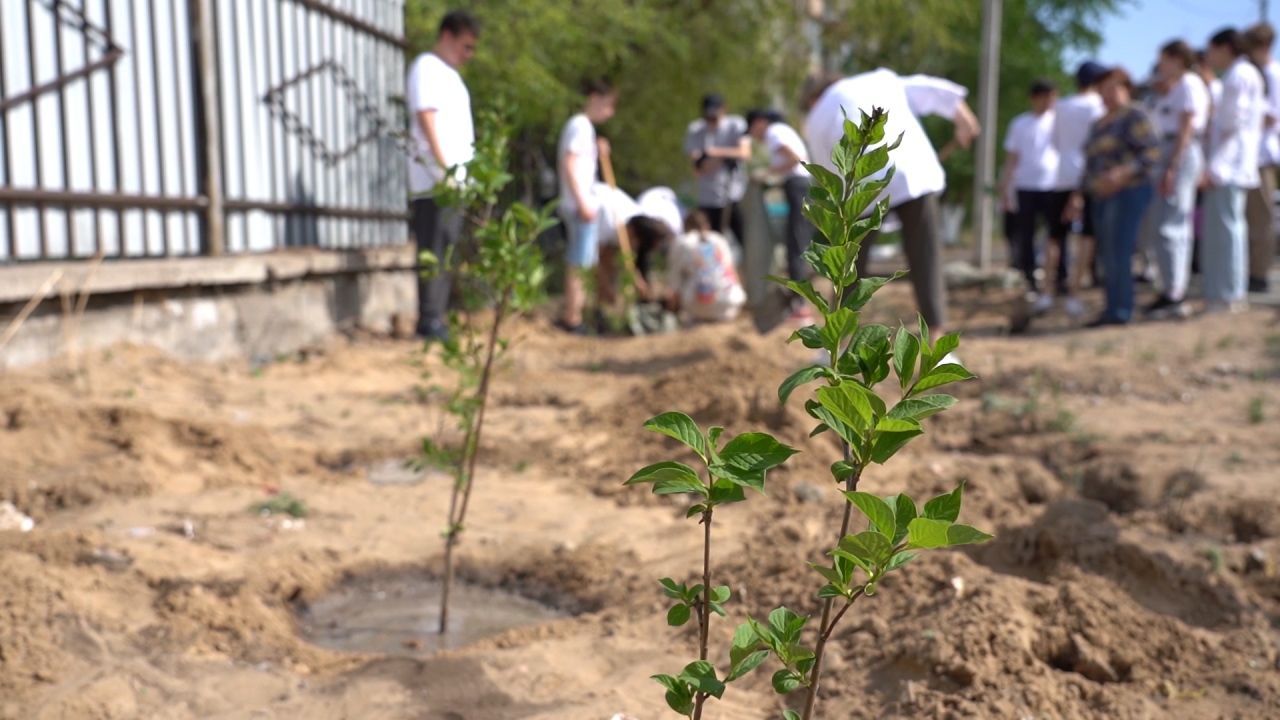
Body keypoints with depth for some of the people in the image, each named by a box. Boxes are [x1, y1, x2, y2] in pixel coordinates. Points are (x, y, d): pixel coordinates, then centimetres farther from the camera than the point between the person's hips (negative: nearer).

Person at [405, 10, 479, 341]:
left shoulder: (449, 74, 23)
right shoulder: (426, 67, -4)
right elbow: (426, 118, -14)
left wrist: (462, 172, 13)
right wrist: (444, 167, -19)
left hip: (454, 178, 9)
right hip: (435, 179, -9)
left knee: (446, 251, 8)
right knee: (434, 250, -9)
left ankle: (437, 319, 13)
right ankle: (429, 320, -7)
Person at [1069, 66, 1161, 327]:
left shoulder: (1133, 116, -6)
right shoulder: (1099, 124, 19)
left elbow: (1152, 155, -14)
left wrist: (1121, 174, -26)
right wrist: (1079, 194, 14)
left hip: (1128, 193, -8)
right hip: (1103, 197, 8)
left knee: (1118, 254, -13)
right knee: (1108, 257, 5)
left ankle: (1121, 311, -10)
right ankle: (1113, 310, 8)